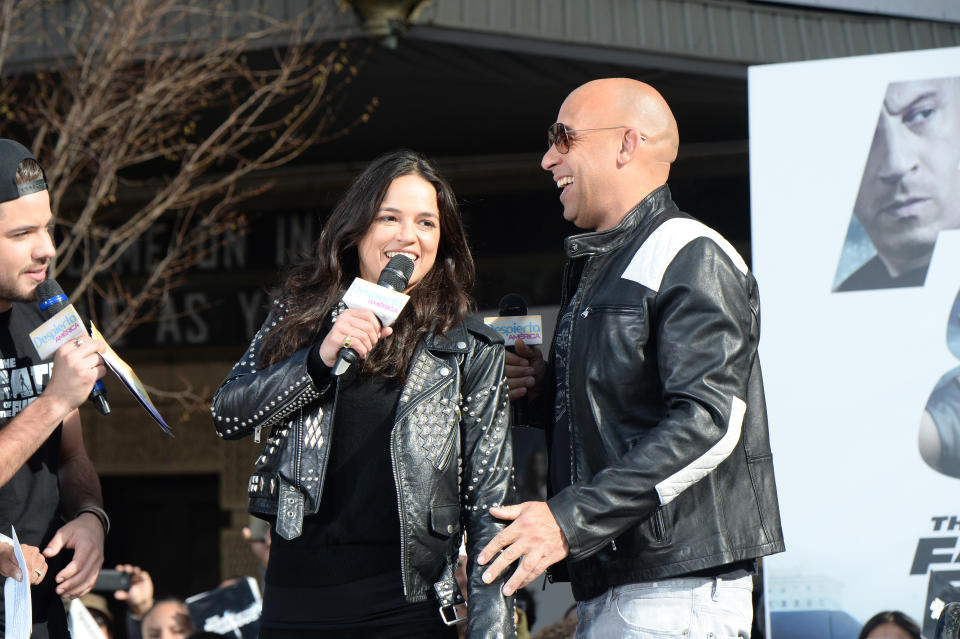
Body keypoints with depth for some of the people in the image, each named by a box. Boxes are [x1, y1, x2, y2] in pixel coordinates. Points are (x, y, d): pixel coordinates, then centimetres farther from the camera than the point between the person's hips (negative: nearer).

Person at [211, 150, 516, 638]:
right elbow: (227, 415, 1)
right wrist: (320, 359, -13)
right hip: (295, 596, 2)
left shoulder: (469, 351, 5)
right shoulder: (300, 317, 11)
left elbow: (489, 503, 2)